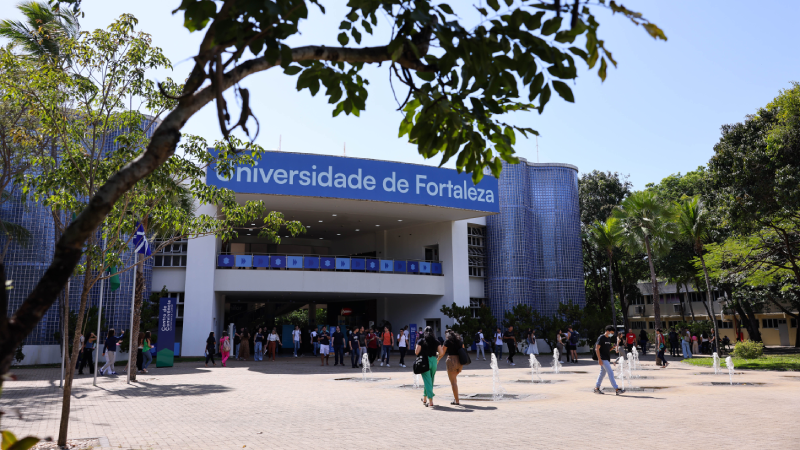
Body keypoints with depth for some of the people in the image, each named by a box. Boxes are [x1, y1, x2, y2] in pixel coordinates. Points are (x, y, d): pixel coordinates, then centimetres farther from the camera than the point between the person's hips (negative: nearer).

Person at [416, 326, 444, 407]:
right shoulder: (436, 341, 5)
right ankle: (424, 398, 32)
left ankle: (430, 401, -9)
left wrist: (415, 348, 13)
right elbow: (441, 352, 0)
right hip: (433, 361, 3)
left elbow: (416, 352, -8)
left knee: (427, 381, -1)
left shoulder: (421, 341, -2)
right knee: (430, 381, 18)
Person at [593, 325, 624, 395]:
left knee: (602, 373, 12)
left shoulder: (609, 339, 14)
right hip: (603, 359, -9)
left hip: (607, 359, 9)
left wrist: (613, 347, 0)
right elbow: (597, 349, -14)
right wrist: (599, 359, -19)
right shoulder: (601, 338, -11)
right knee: (610, 373, -11)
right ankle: (616, 389, -12)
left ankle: (596, 388, 19)